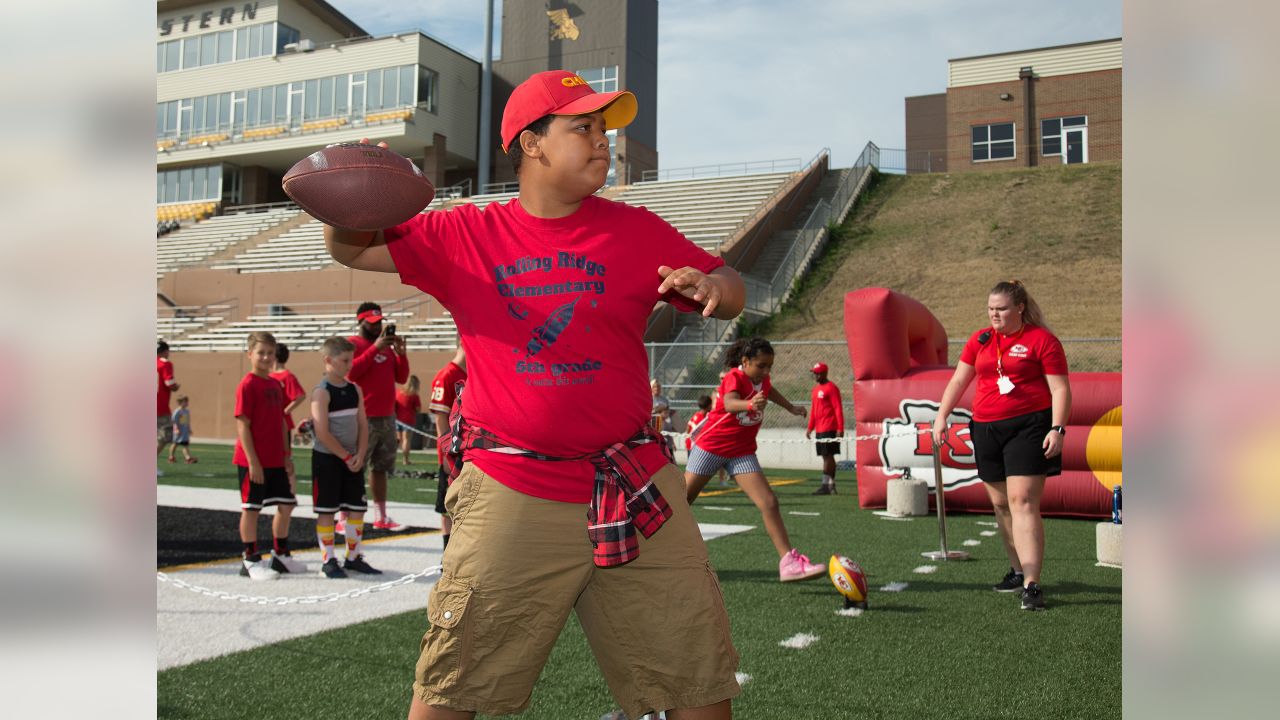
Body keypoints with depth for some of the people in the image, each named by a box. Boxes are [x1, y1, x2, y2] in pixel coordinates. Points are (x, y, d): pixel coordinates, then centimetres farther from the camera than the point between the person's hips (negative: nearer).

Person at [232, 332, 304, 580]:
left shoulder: (275, 385, 11)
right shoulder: (247, 385, -12)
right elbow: (242, 425, -15)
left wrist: (287, 455, 14)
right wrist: (253, 461, -17)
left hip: (276, 460, 8)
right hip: (254, 462, -8)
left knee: (286, 505, 12)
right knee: (251, 508, 2)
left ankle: (281, 556, 25)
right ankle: (251, 561, 11)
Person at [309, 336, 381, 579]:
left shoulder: (355, 390, 8)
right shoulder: (321, 392, -12)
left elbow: (363, 424, 7)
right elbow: (322, 432, -17)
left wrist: (359, 455, -5)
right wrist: (346, 457, -13)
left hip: (353, 460, 6)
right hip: (327, 459, -6)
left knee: (357, 509, 8)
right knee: (326, 511, 2)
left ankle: (354, 557, 20)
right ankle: (328, 561, 10)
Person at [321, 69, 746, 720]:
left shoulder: (637, 231, 5)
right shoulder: (466, 235, 3)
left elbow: (730, 291, 9)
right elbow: (353, 248, 7)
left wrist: (713, 286, -15)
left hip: (634, 489, 2)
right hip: (510, 494, -1)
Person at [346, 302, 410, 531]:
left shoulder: (386, 345, 18)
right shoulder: (352, 344, -5)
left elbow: (401, 377, 16)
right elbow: (351, 372, -21)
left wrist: (401, 352, 1)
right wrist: (374, 348, -22)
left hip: (387, 417, 8)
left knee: (380, 468, 14)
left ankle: (381, 517, 21)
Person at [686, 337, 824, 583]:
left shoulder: (762, 380, 2)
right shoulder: (735, 377, -19)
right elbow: (729, 403, -42)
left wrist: (791, 408, 38)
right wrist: (749, 404, -62)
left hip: (742, 452, 6)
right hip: (712, 445, -5)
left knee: (769, 503, -11)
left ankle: (789, 562, -14)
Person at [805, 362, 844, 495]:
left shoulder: (831, 388, -8)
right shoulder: (816, 388, 18)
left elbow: (838, 409, -12)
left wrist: (840, 428, -18)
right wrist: (810, 427, 18)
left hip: (829, 429, -8)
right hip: (819, 429, 8)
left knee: (828, 456, -9)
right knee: (826, 456, 9)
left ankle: (825, 485, -10)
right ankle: (831, 485, 13)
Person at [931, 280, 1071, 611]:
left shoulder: (1041, 339, -3)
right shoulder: (980, 340, 13)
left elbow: (1060, 388, -5)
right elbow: (958, 380, 16)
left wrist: (1057, 428, -15)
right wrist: (941, 416, 7)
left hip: (1028, 427, -6)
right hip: (986, 430, 6)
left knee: (1023, 501, -14)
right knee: (1001, 503, 10)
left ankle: (1031, 585, -15)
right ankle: (1018, 571, 25)